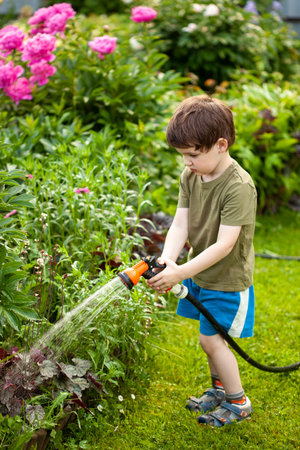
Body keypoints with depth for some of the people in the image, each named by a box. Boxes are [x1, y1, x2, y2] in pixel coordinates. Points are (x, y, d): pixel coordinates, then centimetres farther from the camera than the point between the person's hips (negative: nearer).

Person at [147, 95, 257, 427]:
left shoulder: (238, 186, -27)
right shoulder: (190, 176, -4)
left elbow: (224, 245, -30)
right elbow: (180, 225, -8)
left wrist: (181, 272, -35)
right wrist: (167, 260, -26)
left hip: (227, 278, -7)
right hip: (200, 273, 7)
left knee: (211, 339, -2)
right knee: (212, 337, 19)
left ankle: (238, 402, 17)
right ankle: (220, 390, 40)